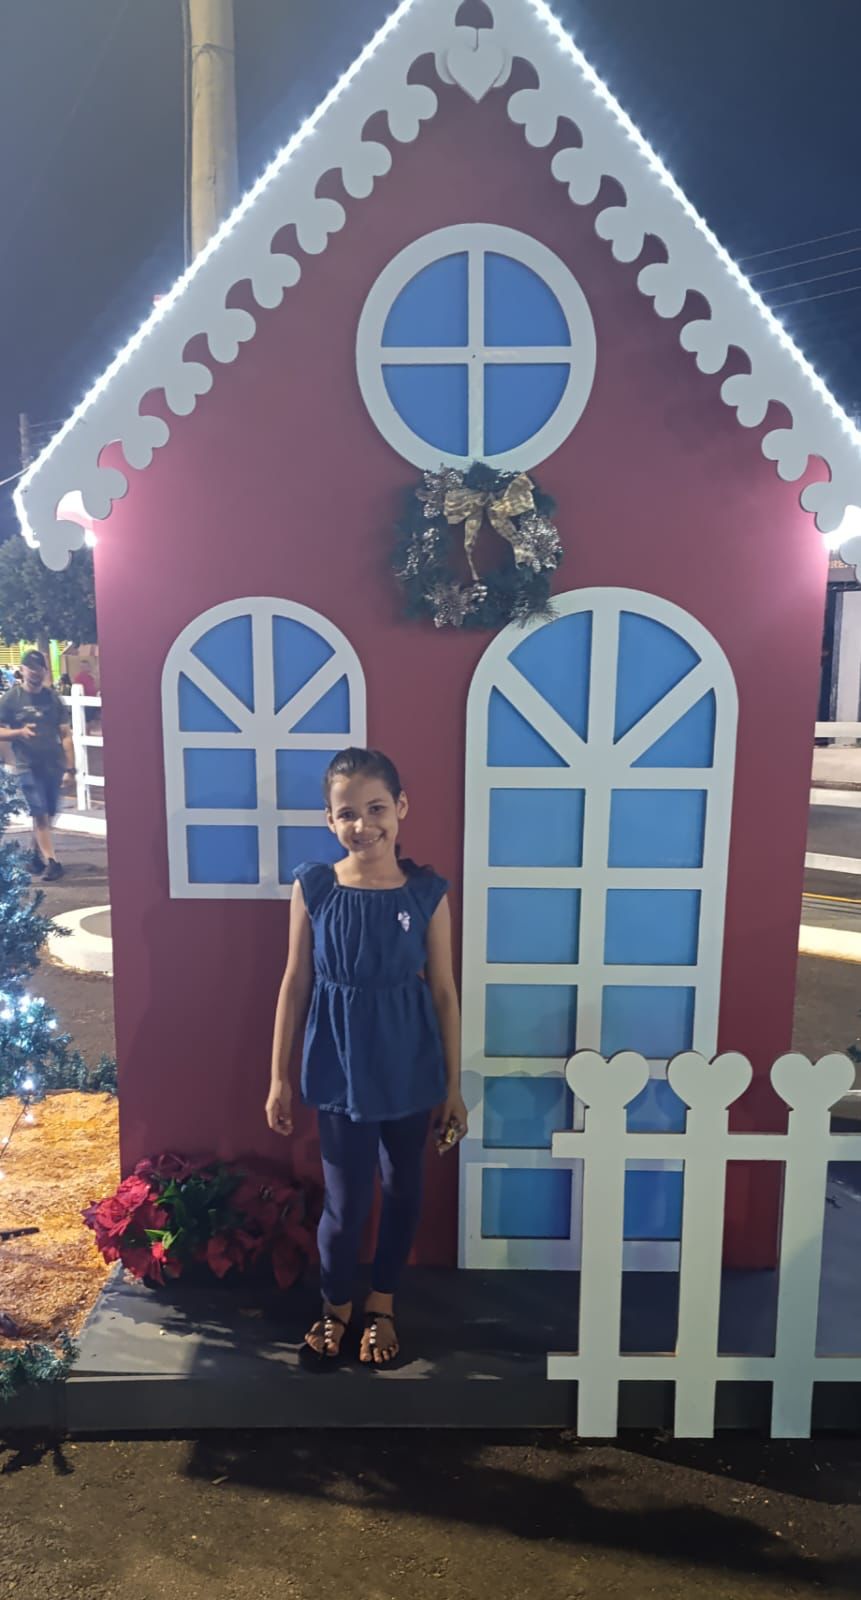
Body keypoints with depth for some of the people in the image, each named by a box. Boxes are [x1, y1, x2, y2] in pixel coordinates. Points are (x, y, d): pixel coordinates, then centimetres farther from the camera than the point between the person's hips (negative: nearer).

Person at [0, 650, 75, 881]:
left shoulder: (53, 698, 5)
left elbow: (65, 734, 7)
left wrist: (70, 766, 2)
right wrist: (19, 732, -19)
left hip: (53, 765, 3)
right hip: (28, 766, -3)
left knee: (48, 815, 11)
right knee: (40, 815, -8)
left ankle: (37, 856, 29)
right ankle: (51, 862, -5)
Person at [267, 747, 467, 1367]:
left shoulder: (428, 893, -10)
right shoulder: (313, 887, -9)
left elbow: (444, 991, -3)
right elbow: (296, 983, -2)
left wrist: (453, 1086, 0)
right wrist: (279, 1077, 1)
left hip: (411, 1070, 1)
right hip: (341, 1069, -1)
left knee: (404, 1189, 17)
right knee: (345, 1200, 9)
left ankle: (382, 1304, 42)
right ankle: (336, 1304, 38)